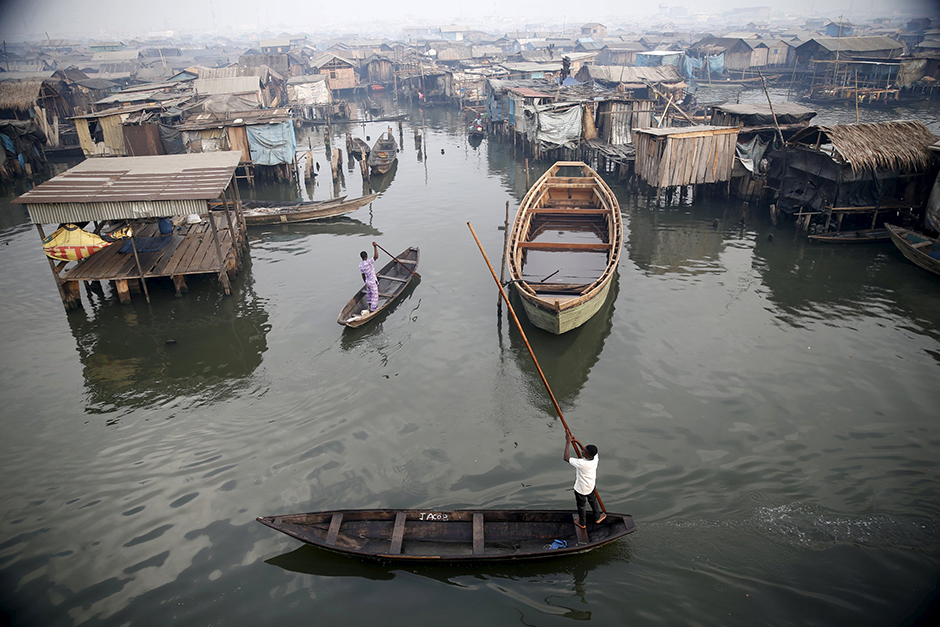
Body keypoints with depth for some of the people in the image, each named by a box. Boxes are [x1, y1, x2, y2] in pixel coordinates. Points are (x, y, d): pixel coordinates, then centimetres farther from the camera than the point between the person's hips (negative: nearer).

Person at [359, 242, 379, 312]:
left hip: (367, 282, 8)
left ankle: (370, 305, 49)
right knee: (374, 295, 4)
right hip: (373, 282, -8)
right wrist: (375, 247, -38)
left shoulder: (360, 265, -2)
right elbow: (376, 256, -40)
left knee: (369, 293, 28)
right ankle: (372, 309, 10)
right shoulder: (368, 262, -26)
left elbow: (363, 275, 8)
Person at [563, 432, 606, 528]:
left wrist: (568, 442, -33)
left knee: (581, 506, 21)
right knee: (593, 501, 31)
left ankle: (582, 523, 44)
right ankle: (597, 518, 53)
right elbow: (587, 451, -3)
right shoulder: (595, 457, -25)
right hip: (591, 487, 5)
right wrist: (577, 441, -10)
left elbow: (566, 458, -33)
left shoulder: (581, 463, -42)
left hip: (580, 489, -5)